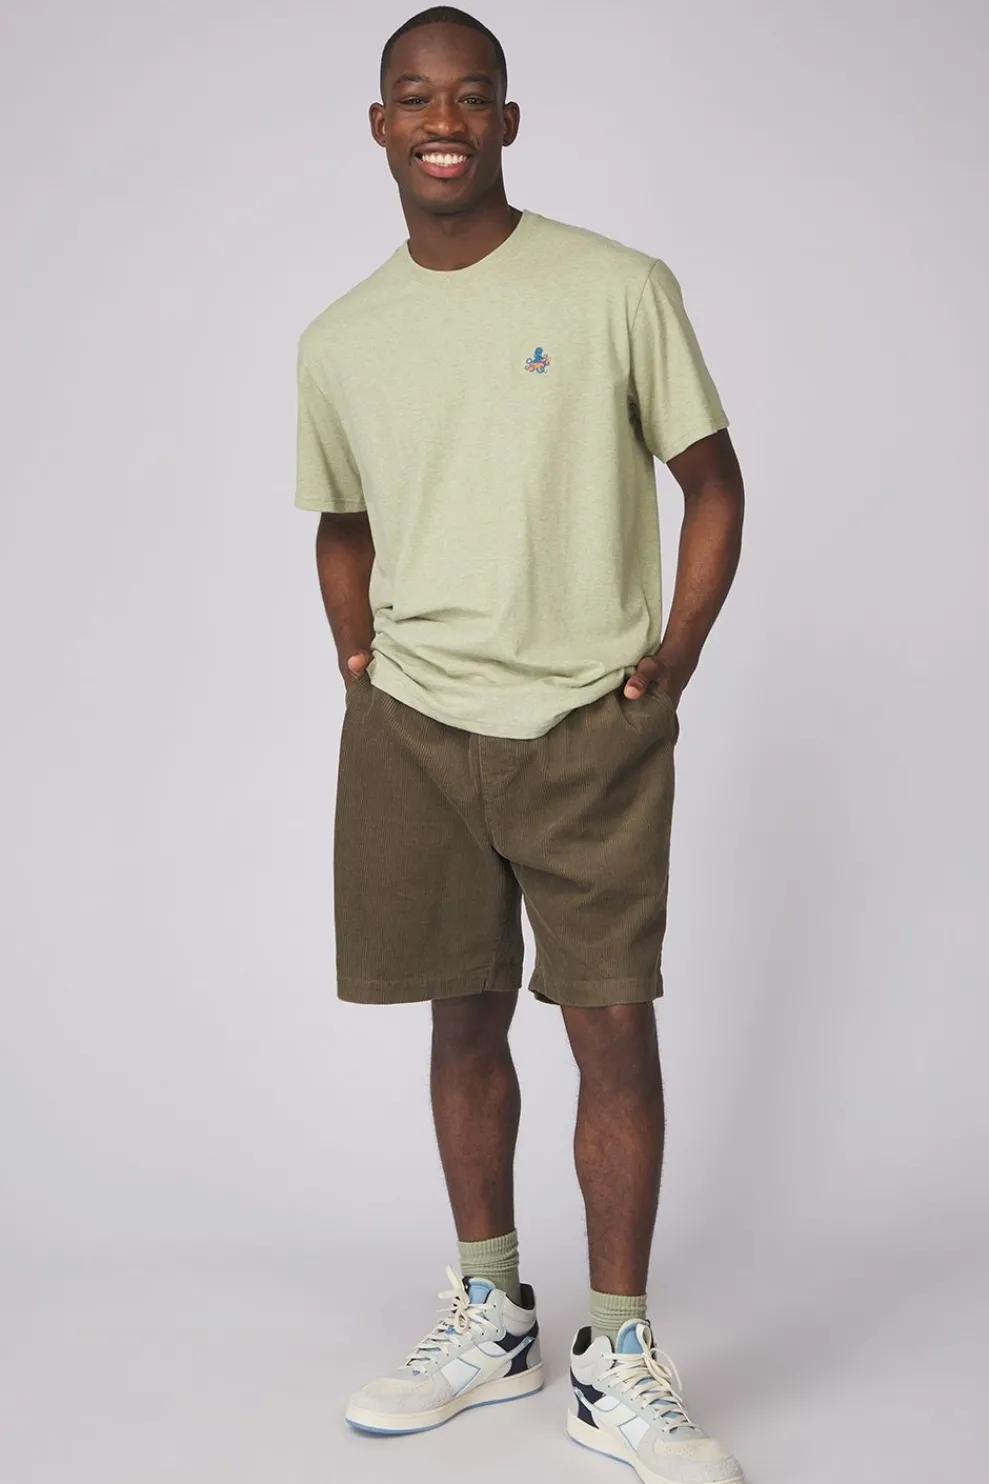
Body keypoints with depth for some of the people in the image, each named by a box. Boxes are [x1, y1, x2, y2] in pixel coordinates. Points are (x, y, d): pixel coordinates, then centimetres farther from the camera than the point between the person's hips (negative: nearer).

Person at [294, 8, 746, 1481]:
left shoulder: (620, 289, -4)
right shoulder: (338, 343, 8)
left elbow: (713, 483, 3)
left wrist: (674, 656, -6)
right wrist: (360, 666, 9)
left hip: (591, 728, -3)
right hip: (414, 730, 3)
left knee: (614, 1026, -4)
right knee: (466, 1017, 11)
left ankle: (619, 1361, 8)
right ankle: (491, 1319, 26)